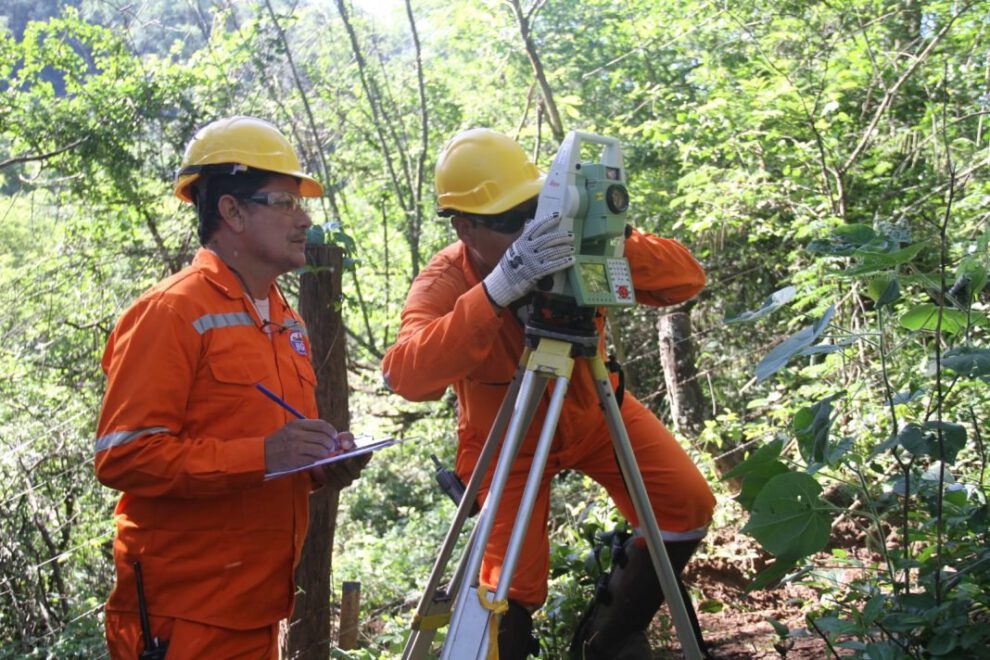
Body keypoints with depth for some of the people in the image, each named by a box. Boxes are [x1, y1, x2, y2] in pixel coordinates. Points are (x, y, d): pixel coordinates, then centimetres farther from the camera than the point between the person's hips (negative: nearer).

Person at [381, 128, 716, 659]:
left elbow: (686, 279, -24)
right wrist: (497, 290, -57)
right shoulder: (442, 282, -25)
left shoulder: (574, 241, -20)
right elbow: (407, 377, -45)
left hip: (595, 409, 3)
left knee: (686, 504, -14)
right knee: (512, 593, -8)